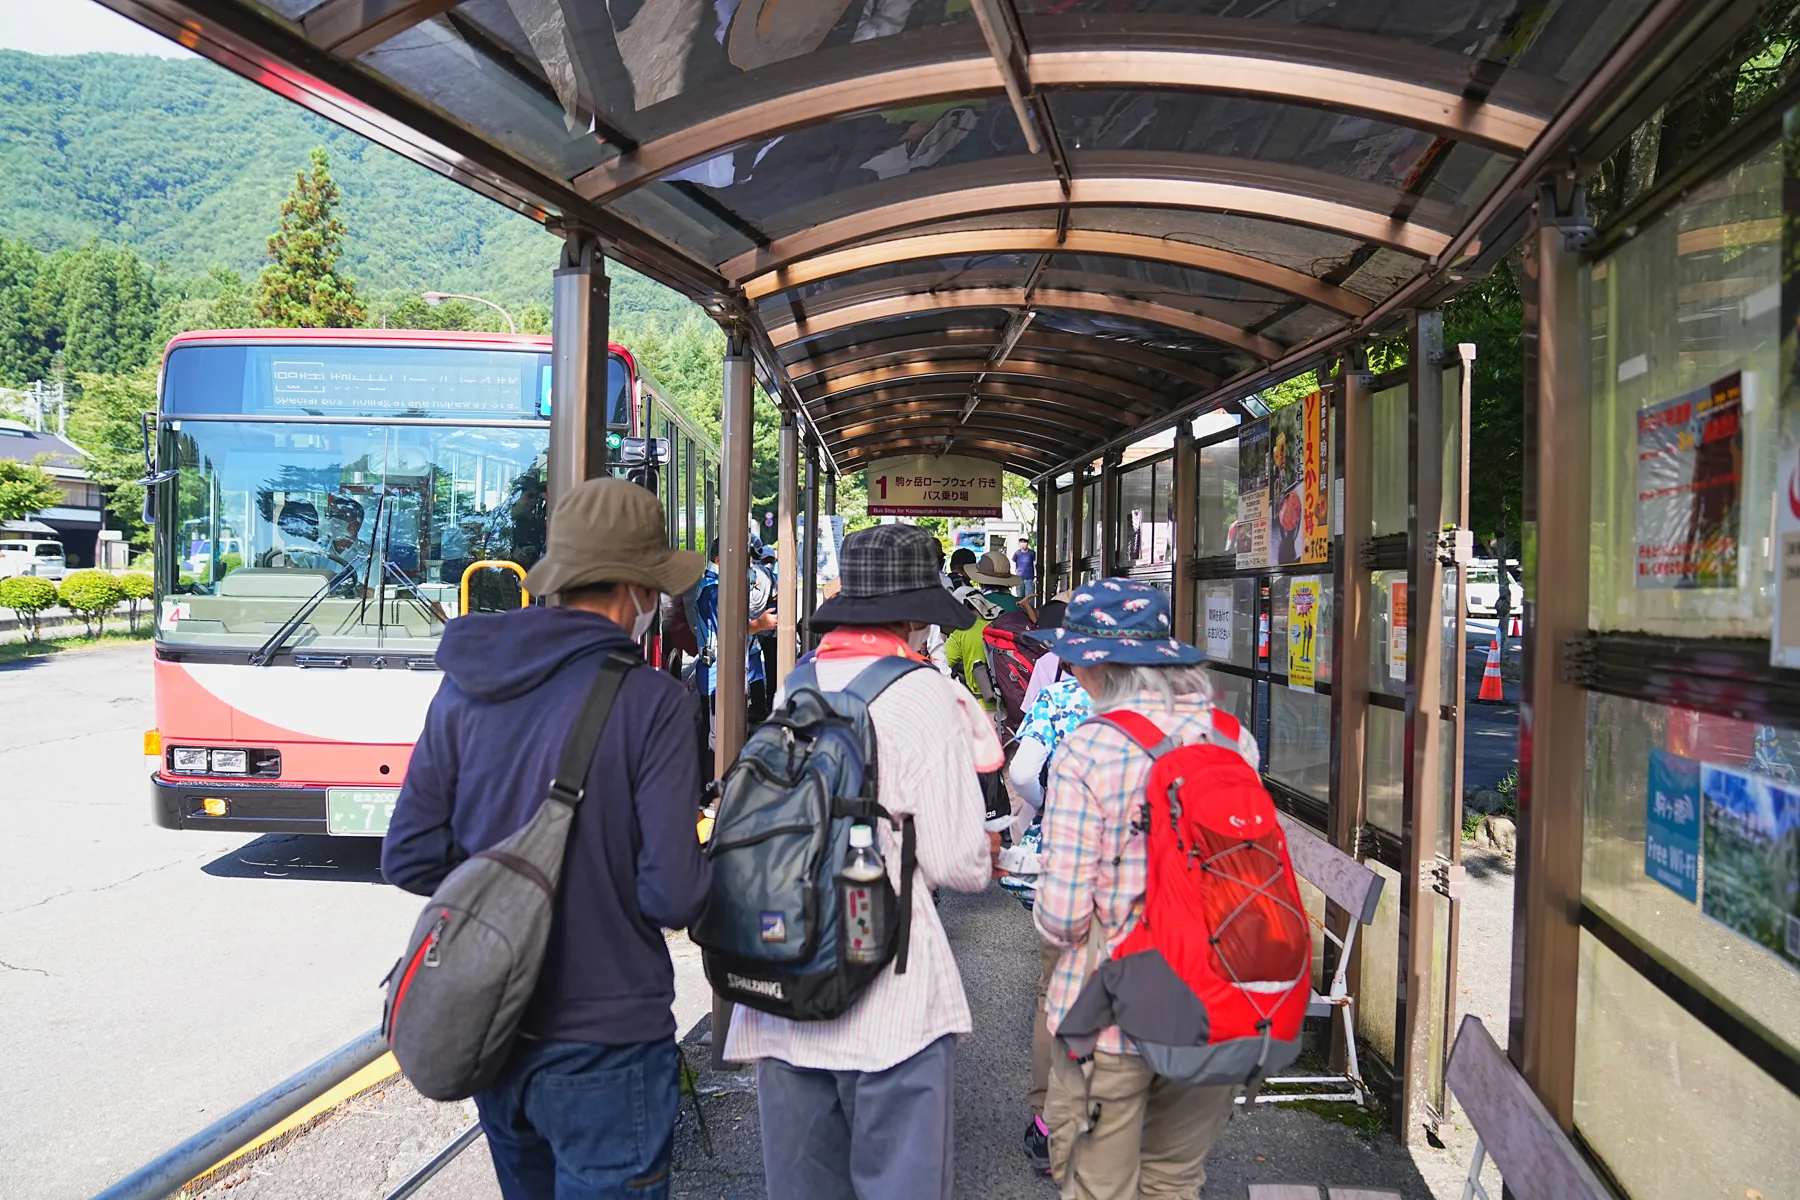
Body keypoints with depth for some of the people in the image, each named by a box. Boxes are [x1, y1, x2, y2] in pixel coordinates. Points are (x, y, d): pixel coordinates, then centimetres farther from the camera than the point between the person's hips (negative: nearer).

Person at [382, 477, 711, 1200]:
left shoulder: (465, 687, -2)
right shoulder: (651, 701, -18)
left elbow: (408, 861, 1)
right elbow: (674, 896, -20)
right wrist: (709, 869, 1)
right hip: (601, 1045, -6)